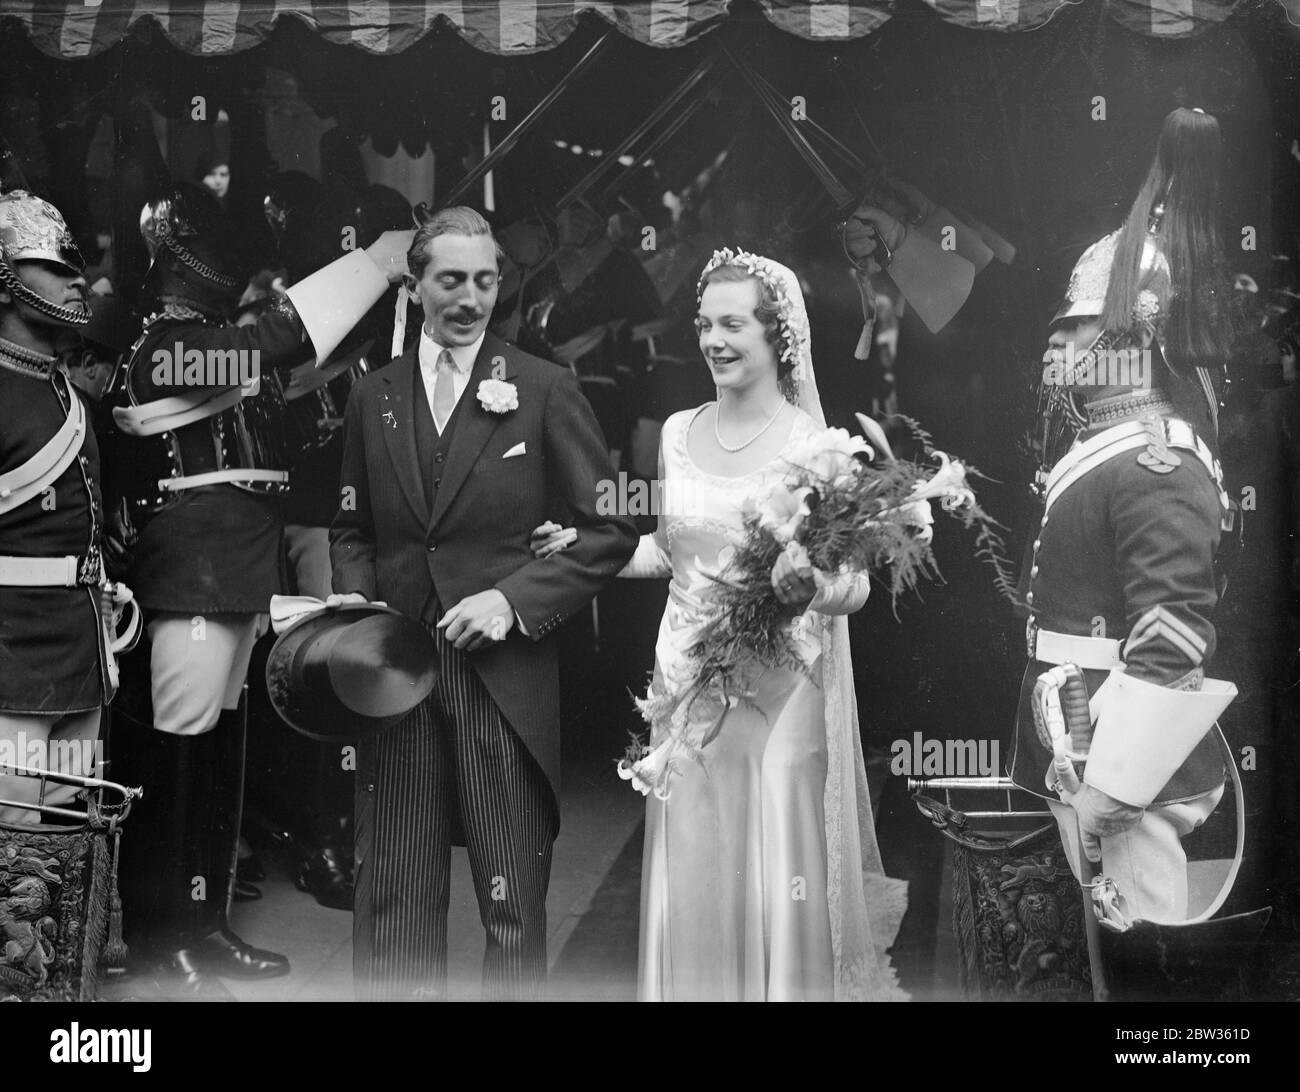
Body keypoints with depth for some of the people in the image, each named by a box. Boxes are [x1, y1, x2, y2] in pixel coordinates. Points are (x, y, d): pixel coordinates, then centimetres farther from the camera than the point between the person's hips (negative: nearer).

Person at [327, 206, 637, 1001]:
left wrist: (517, 599, -11)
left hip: (506, 674, -3)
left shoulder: (546, 390, 0)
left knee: (513, 906, 4)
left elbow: (613, 530, -1)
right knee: (393, 899, 7)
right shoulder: (373, 397, 11)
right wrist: (353, 595, 1)